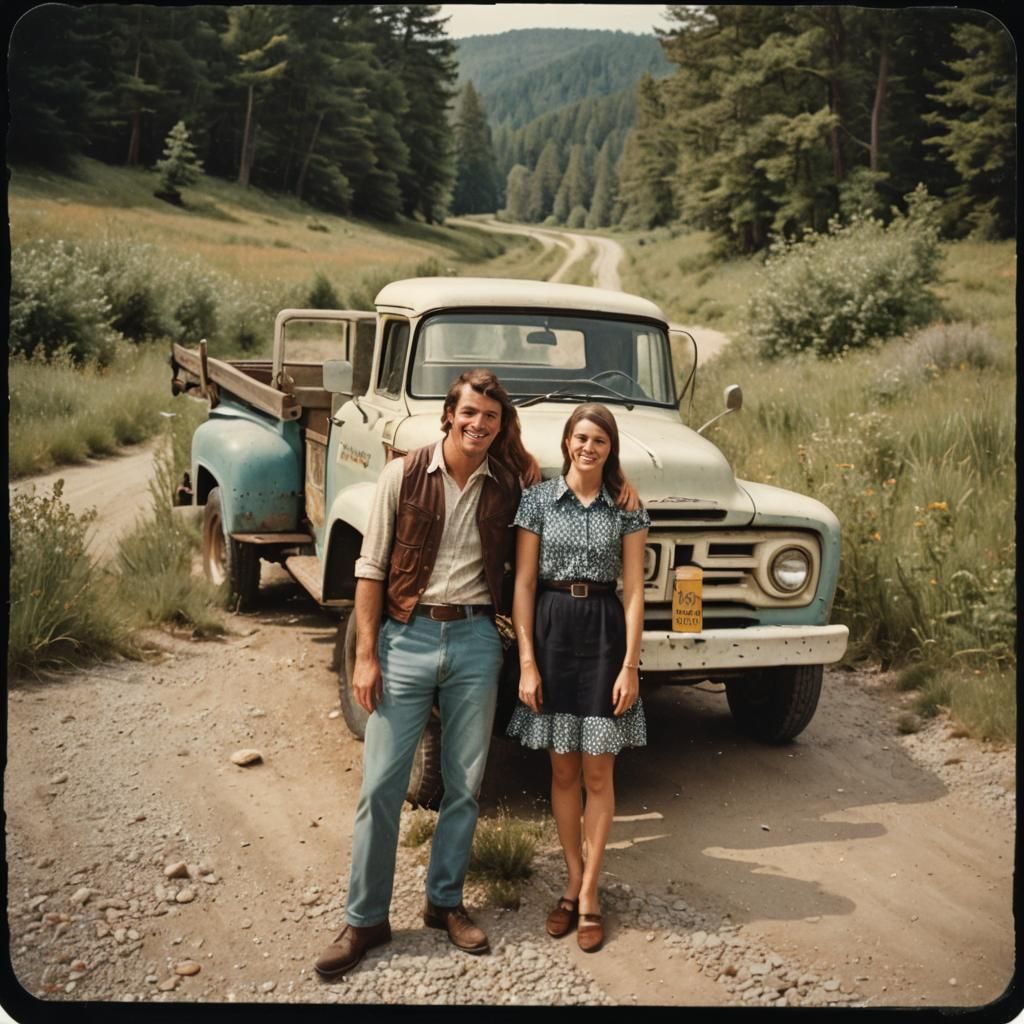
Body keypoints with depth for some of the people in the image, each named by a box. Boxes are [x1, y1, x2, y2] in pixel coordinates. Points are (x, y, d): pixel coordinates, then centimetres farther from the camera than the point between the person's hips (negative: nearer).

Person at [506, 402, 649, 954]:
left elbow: (633, 589, 0)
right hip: (551, 629, 0)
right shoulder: (538, 499, 0)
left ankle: (588, 894, 13)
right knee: (563, 769, 10)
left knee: (597, 772, 3)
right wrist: (527, 661, -7)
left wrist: (630, 664, -7)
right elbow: (523, 583, -1)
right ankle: (574, 880, 24)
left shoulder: (627, 508, 2)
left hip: (604, 633, 0)